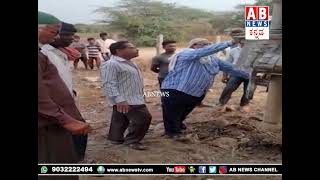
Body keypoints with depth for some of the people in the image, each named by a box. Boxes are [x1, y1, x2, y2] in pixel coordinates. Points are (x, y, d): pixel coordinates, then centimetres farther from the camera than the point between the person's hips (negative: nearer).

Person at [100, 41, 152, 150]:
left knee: (120, 120, 18)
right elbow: (108, 84, -25)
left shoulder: (128, 63, 14)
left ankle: (116, 138, 30)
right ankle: (132, 141, 5)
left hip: (135, 98, 10)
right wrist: (119, 100, -32)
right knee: (143, 118, -8)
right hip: (127, 100, -10)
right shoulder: (111, 64, -18)